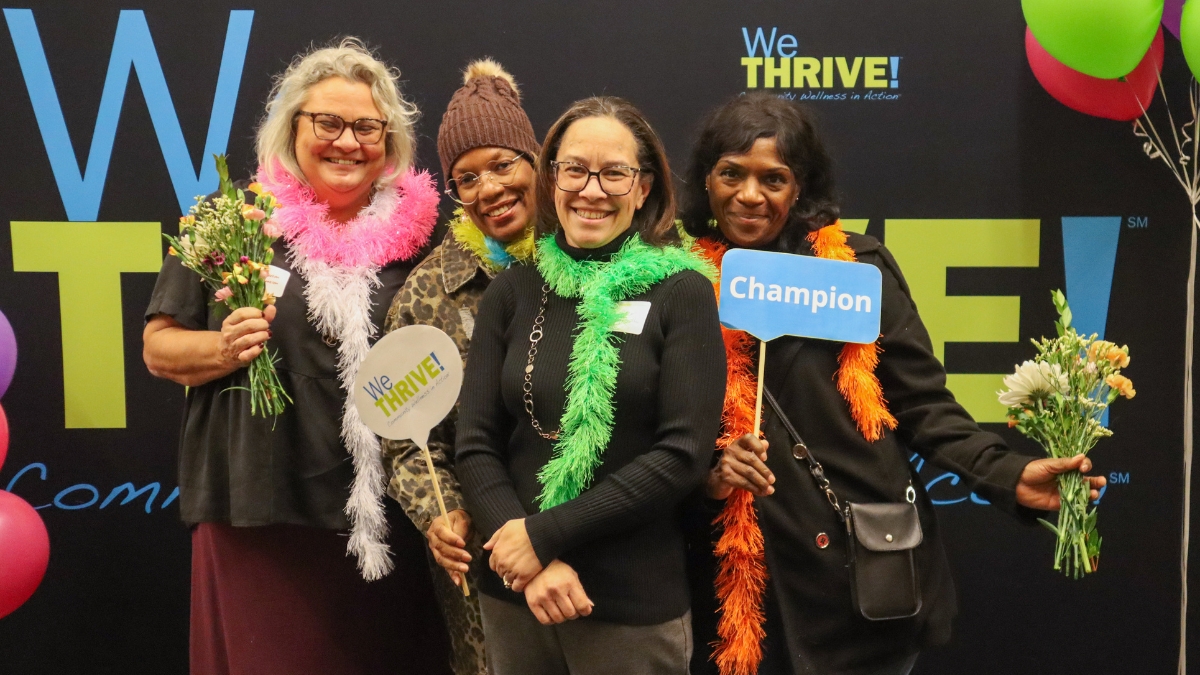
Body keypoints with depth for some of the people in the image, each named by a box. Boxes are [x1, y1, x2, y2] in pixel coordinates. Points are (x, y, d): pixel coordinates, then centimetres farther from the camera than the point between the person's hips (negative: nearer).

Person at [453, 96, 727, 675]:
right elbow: (474, 444, 0)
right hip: (510, 592, 3)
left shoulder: (681, 292, -6)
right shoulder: (512, 292, 2)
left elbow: (683, 454, -12)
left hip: (634, 600, -2)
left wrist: (544, 534, -14)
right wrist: (534, 563, -13)